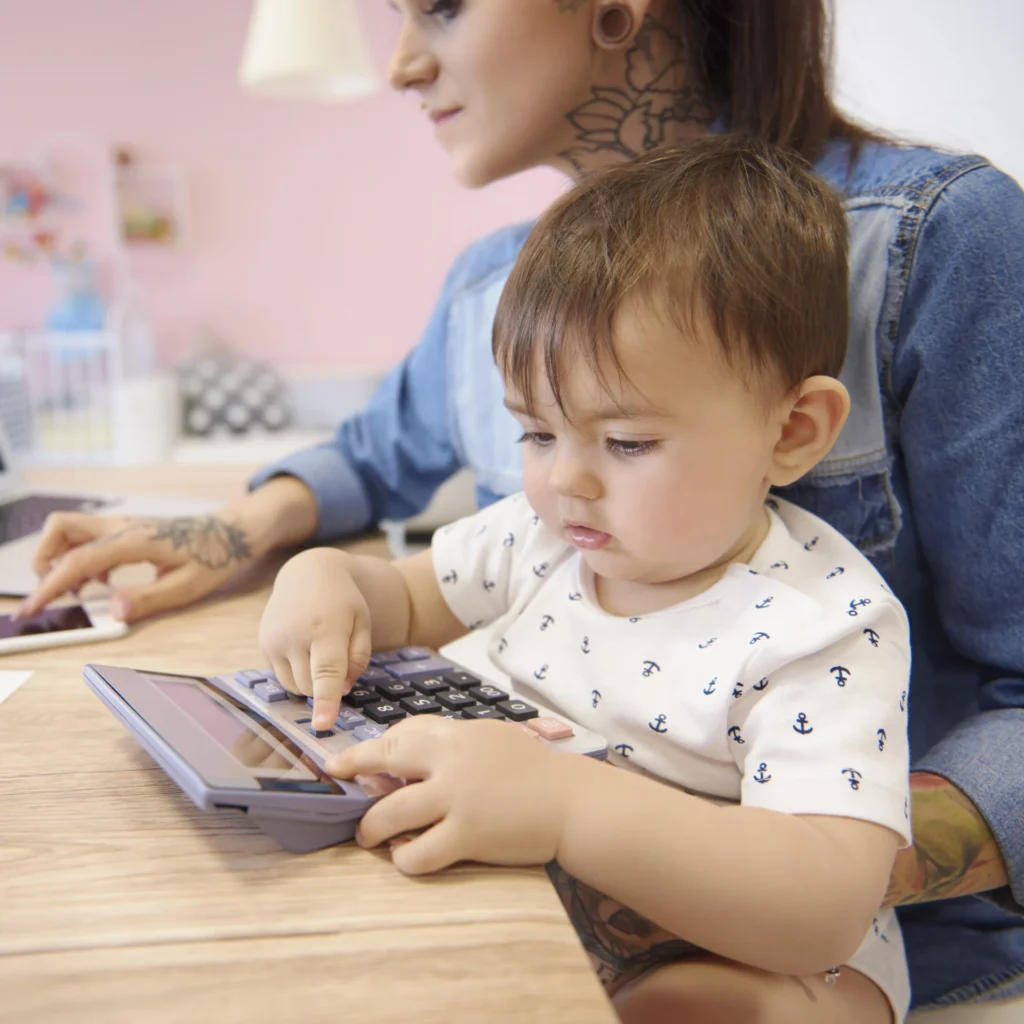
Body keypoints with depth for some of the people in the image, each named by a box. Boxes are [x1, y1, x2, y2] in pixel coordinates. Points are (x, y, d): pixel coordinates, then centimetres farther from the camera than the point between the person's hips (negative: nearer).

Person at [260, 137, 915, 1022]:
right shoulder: (541, 533, -5)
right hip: (529, 918, 6)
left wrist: (562, 805, -48)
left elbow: (830, 908, -36)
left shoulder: (821, 627, -26)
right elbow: (411, 598, 11)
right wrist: (329, 578, -15)